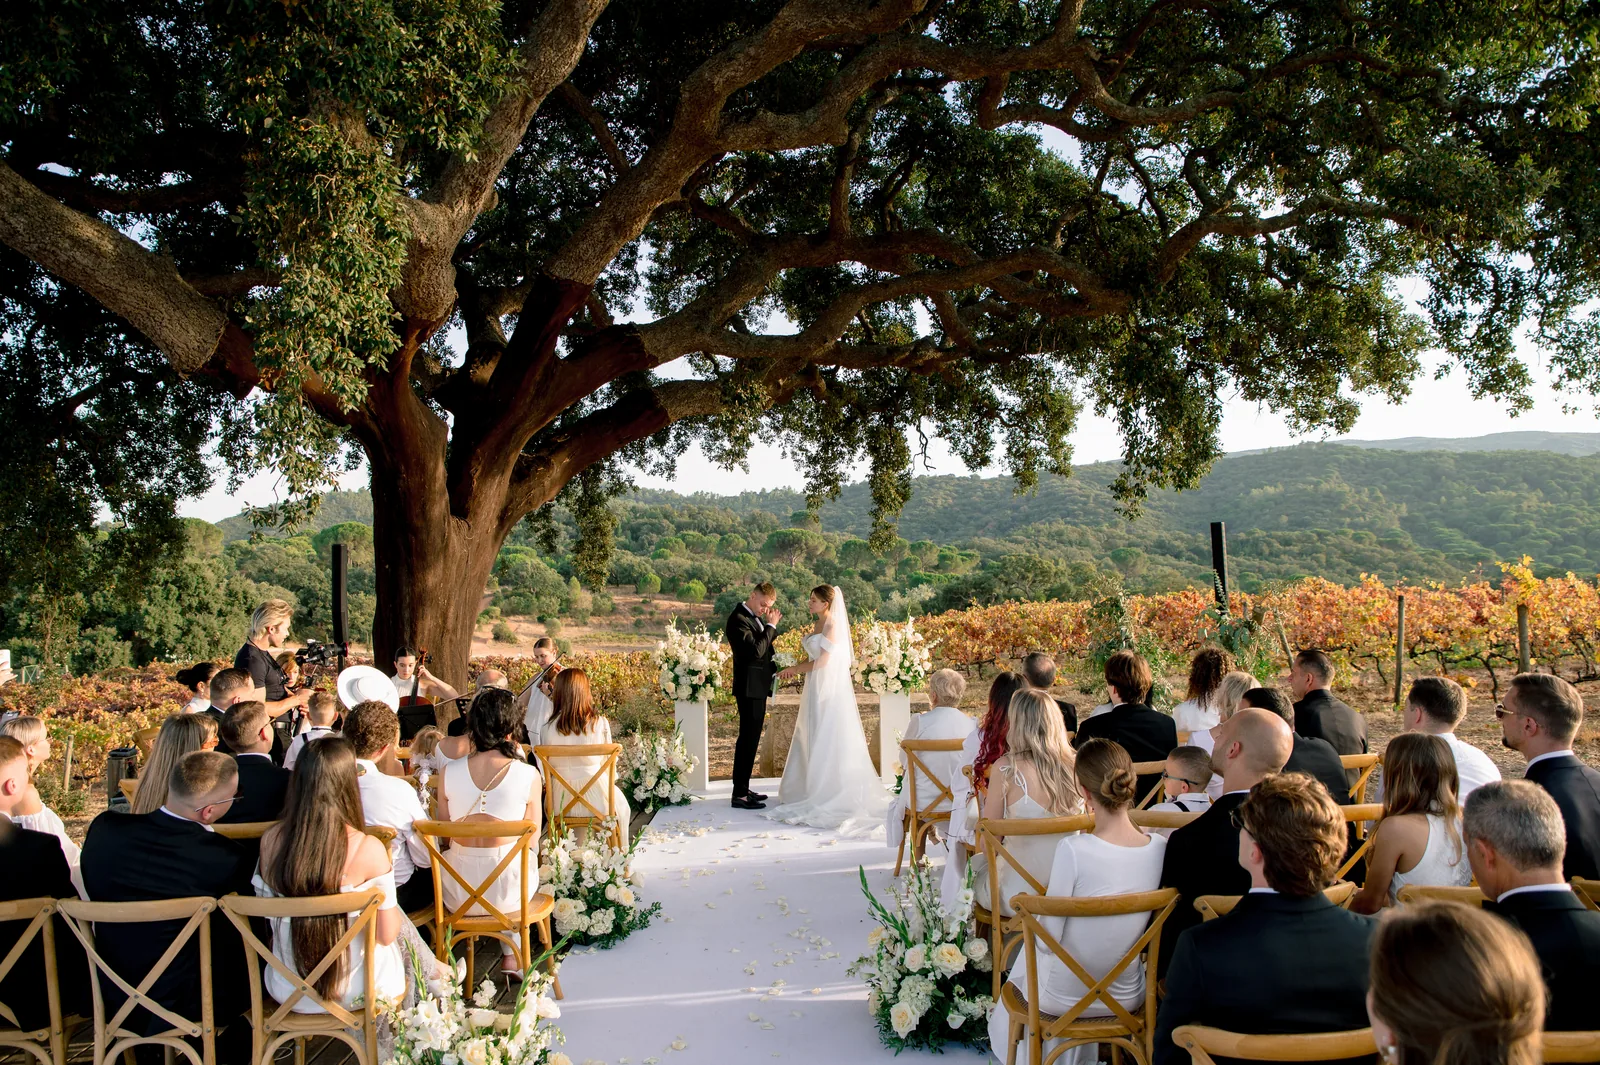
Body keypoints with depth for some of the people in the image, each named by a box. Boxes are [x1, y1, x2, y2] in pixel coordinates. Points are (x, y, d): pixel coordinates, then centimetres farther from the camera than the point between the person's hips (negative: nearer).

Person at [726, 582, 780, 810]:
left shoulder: (755, 618, 12)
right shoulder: (738, 619, -17)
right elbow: (756, 650, -25)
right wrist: (771, 625, -16)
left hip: (758, 687, 10)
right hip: (750, 687, -10)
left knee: (751, 740, 15)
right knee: (747, 739, -7)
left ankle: (743, 789, 24)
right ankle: (739, 795, -2)